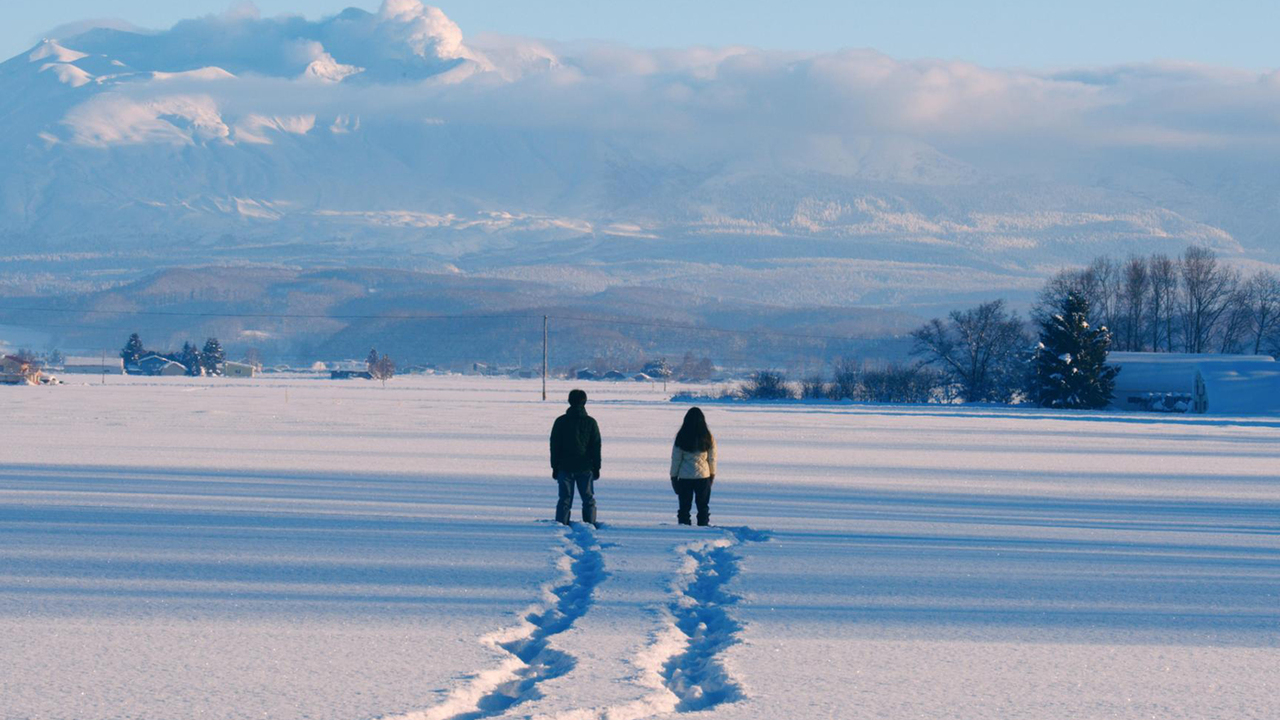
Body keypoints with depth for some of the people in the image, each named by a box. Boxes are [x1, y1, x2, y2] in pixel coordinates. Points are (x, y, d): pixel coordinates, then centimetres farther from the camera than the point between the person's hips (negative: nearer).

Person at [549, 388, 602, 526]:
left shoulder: (560, 422, -1)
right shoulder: (590, 422, -2)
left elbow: (554, 446, 1)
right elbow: (596, 447, 1)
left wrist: (555, 467, 7)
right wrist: (596, 467, 8)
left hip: (565, 468, 0)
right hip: (585, 468, 0)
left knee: (565, 499, 4)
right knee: (589, 500, 7)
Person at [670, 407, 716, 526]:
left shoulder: (681, 437, -6)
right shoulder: (708, 438, -4)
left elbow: (676, 458, -2)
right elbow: (712, 458, 3)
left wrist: (674, 476, 7)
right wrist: (712, 474, 16)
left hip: (685, 477, -1)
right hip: (703, 476, 1)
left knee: (684, 507, 7)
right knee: (703, 506, 11)